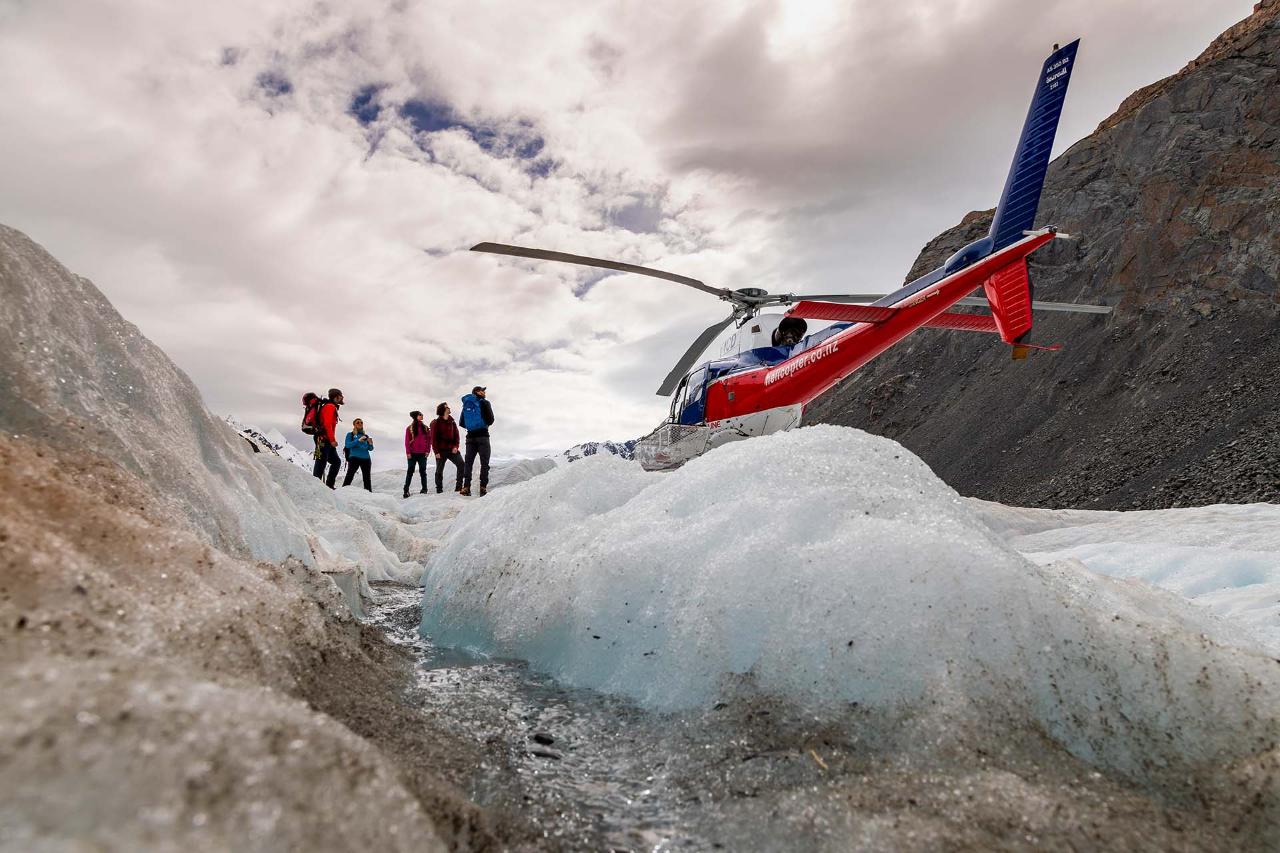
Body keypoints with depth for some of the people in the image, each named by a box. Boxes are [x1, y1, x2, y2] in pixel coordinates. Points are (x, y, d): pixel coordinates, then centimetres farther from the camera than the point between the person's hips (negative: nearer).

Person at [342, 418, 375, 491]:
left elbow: (370, 449, 13)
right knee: (350, 475, -19)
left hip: (365, 458, 4)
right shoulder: (350, 435, 8)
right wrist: (358, 440, -19)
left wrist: (370, 444, -9)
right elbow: (347, 445, -8)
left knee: (367, 478, 2)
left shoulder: (366, 436, 17)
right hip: (354, 458, -3)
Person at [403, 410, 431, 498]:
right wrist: (408, 452, -8)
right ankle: (406, 490, 1)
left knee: (422, 471, 5)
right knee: (410, 471, -1)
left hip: (422, 454, 2)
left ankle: (424, 489, 10)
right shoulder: (409, 428, 2)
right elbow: (407, 441, -1)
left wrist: (427, 451, -2)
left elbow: (429, 440, 8)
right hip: (412, 454, -2)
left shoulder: (425, 428, 9)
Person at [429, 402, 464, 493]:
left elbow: (456, 435, 10)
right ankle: (439, 489, 16)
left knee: (461, 465, -13)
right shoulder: (436, 423, -3)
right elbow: (433, 438, -5)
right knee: (439, 470, 5)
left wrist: (456, 446, -7)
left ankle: (459, 486, -10)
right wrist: (436, 452, -11)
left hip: (452, 449, 3)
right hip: (441, 451, -3)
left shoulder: (452, 422, 11)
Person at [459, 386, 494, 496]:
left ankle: (466, 487, -1)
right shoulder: (484, 403, -4)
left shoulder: (466, 404, 12)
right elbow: (491, 420, -8)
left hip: (470, 437, 5)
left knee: (469, 462, 8)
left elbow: (462, 423, 11)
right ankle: (483, 487, -11)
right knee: (484, 462, -2)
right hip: (482, 436, -4)